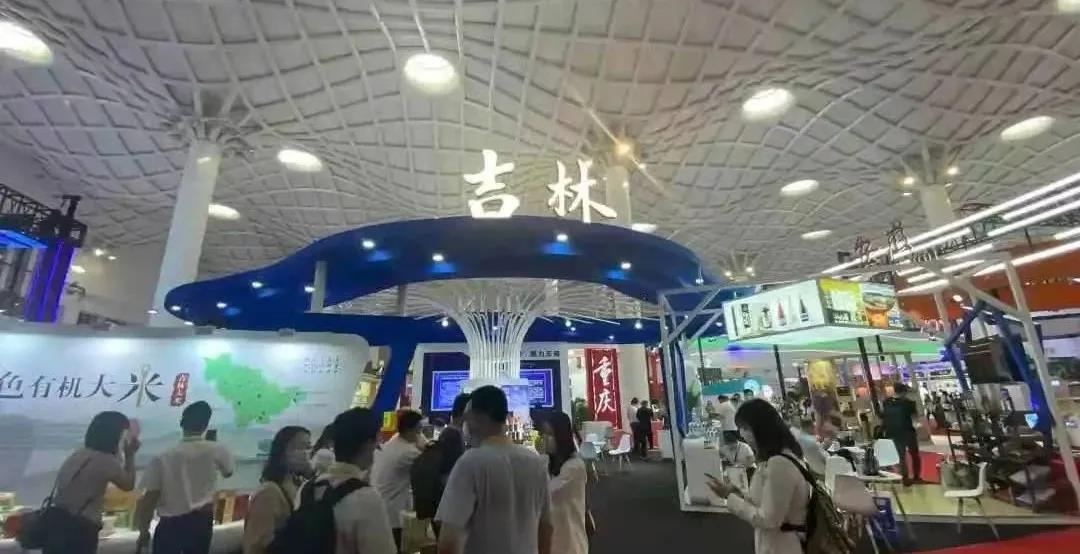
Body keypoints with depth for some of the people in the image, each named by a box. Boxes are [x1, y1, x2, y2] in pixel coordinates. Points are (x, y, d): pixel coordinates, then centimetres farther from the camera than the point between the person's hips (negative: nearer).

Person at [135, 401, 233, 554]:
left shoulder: (163, 458, -14)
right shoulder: (216, 450, -10)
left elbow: (150, 498, -9)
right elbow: (228, 472, 11)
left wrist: (144, 530, 7)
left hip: (170, 524, -2)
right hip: (201, 520, 2)